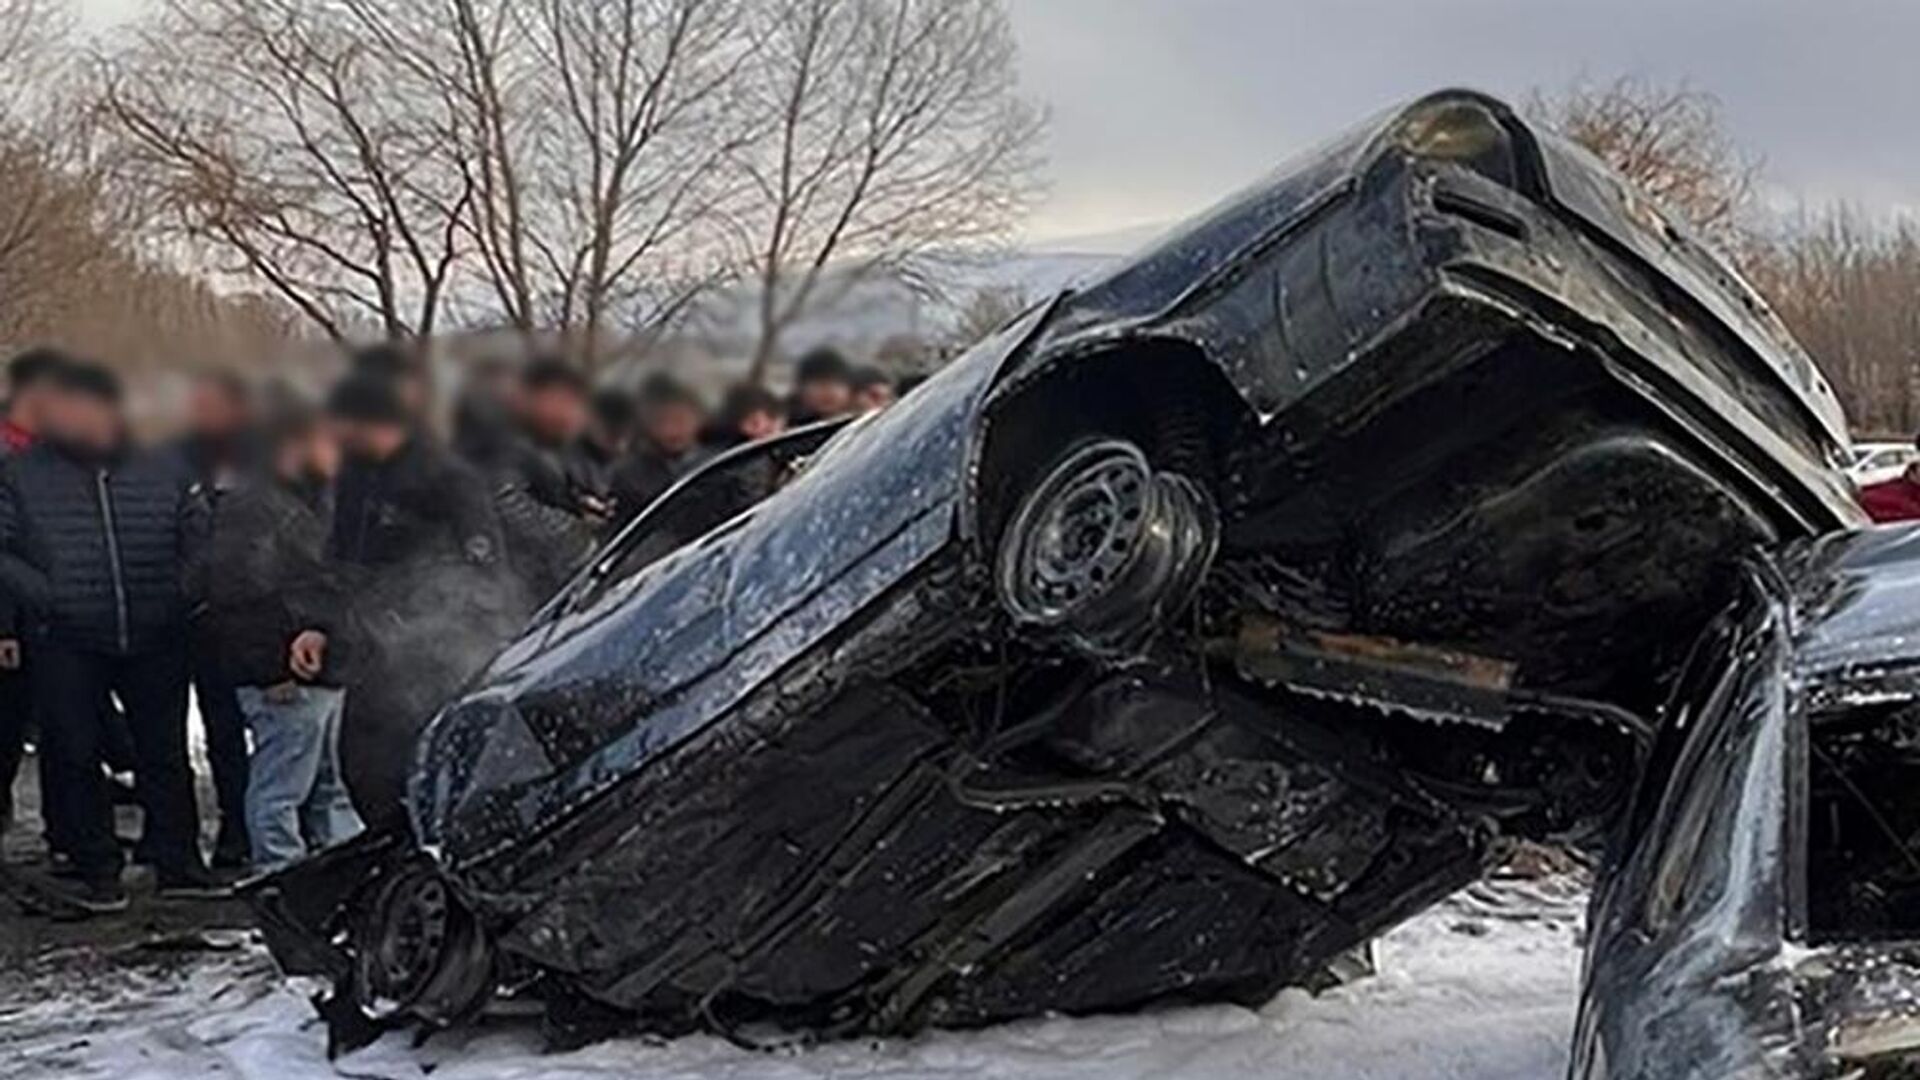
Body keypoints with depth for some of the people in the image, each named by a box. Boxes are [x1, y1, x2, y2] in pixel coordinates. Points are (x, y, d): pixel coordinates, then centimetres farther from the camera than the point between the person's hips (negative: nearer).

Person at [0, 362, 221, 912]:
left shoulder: (163, 473, 6)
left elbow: (200, 537, 11)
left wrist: (181, 592, -3)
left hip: (155, 640, 1)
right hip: (66, 645, -1)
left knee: (166, 753, 7)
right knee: (75, 758, 3)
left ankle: (178, 864, 17)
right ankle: (97, 871, 14)